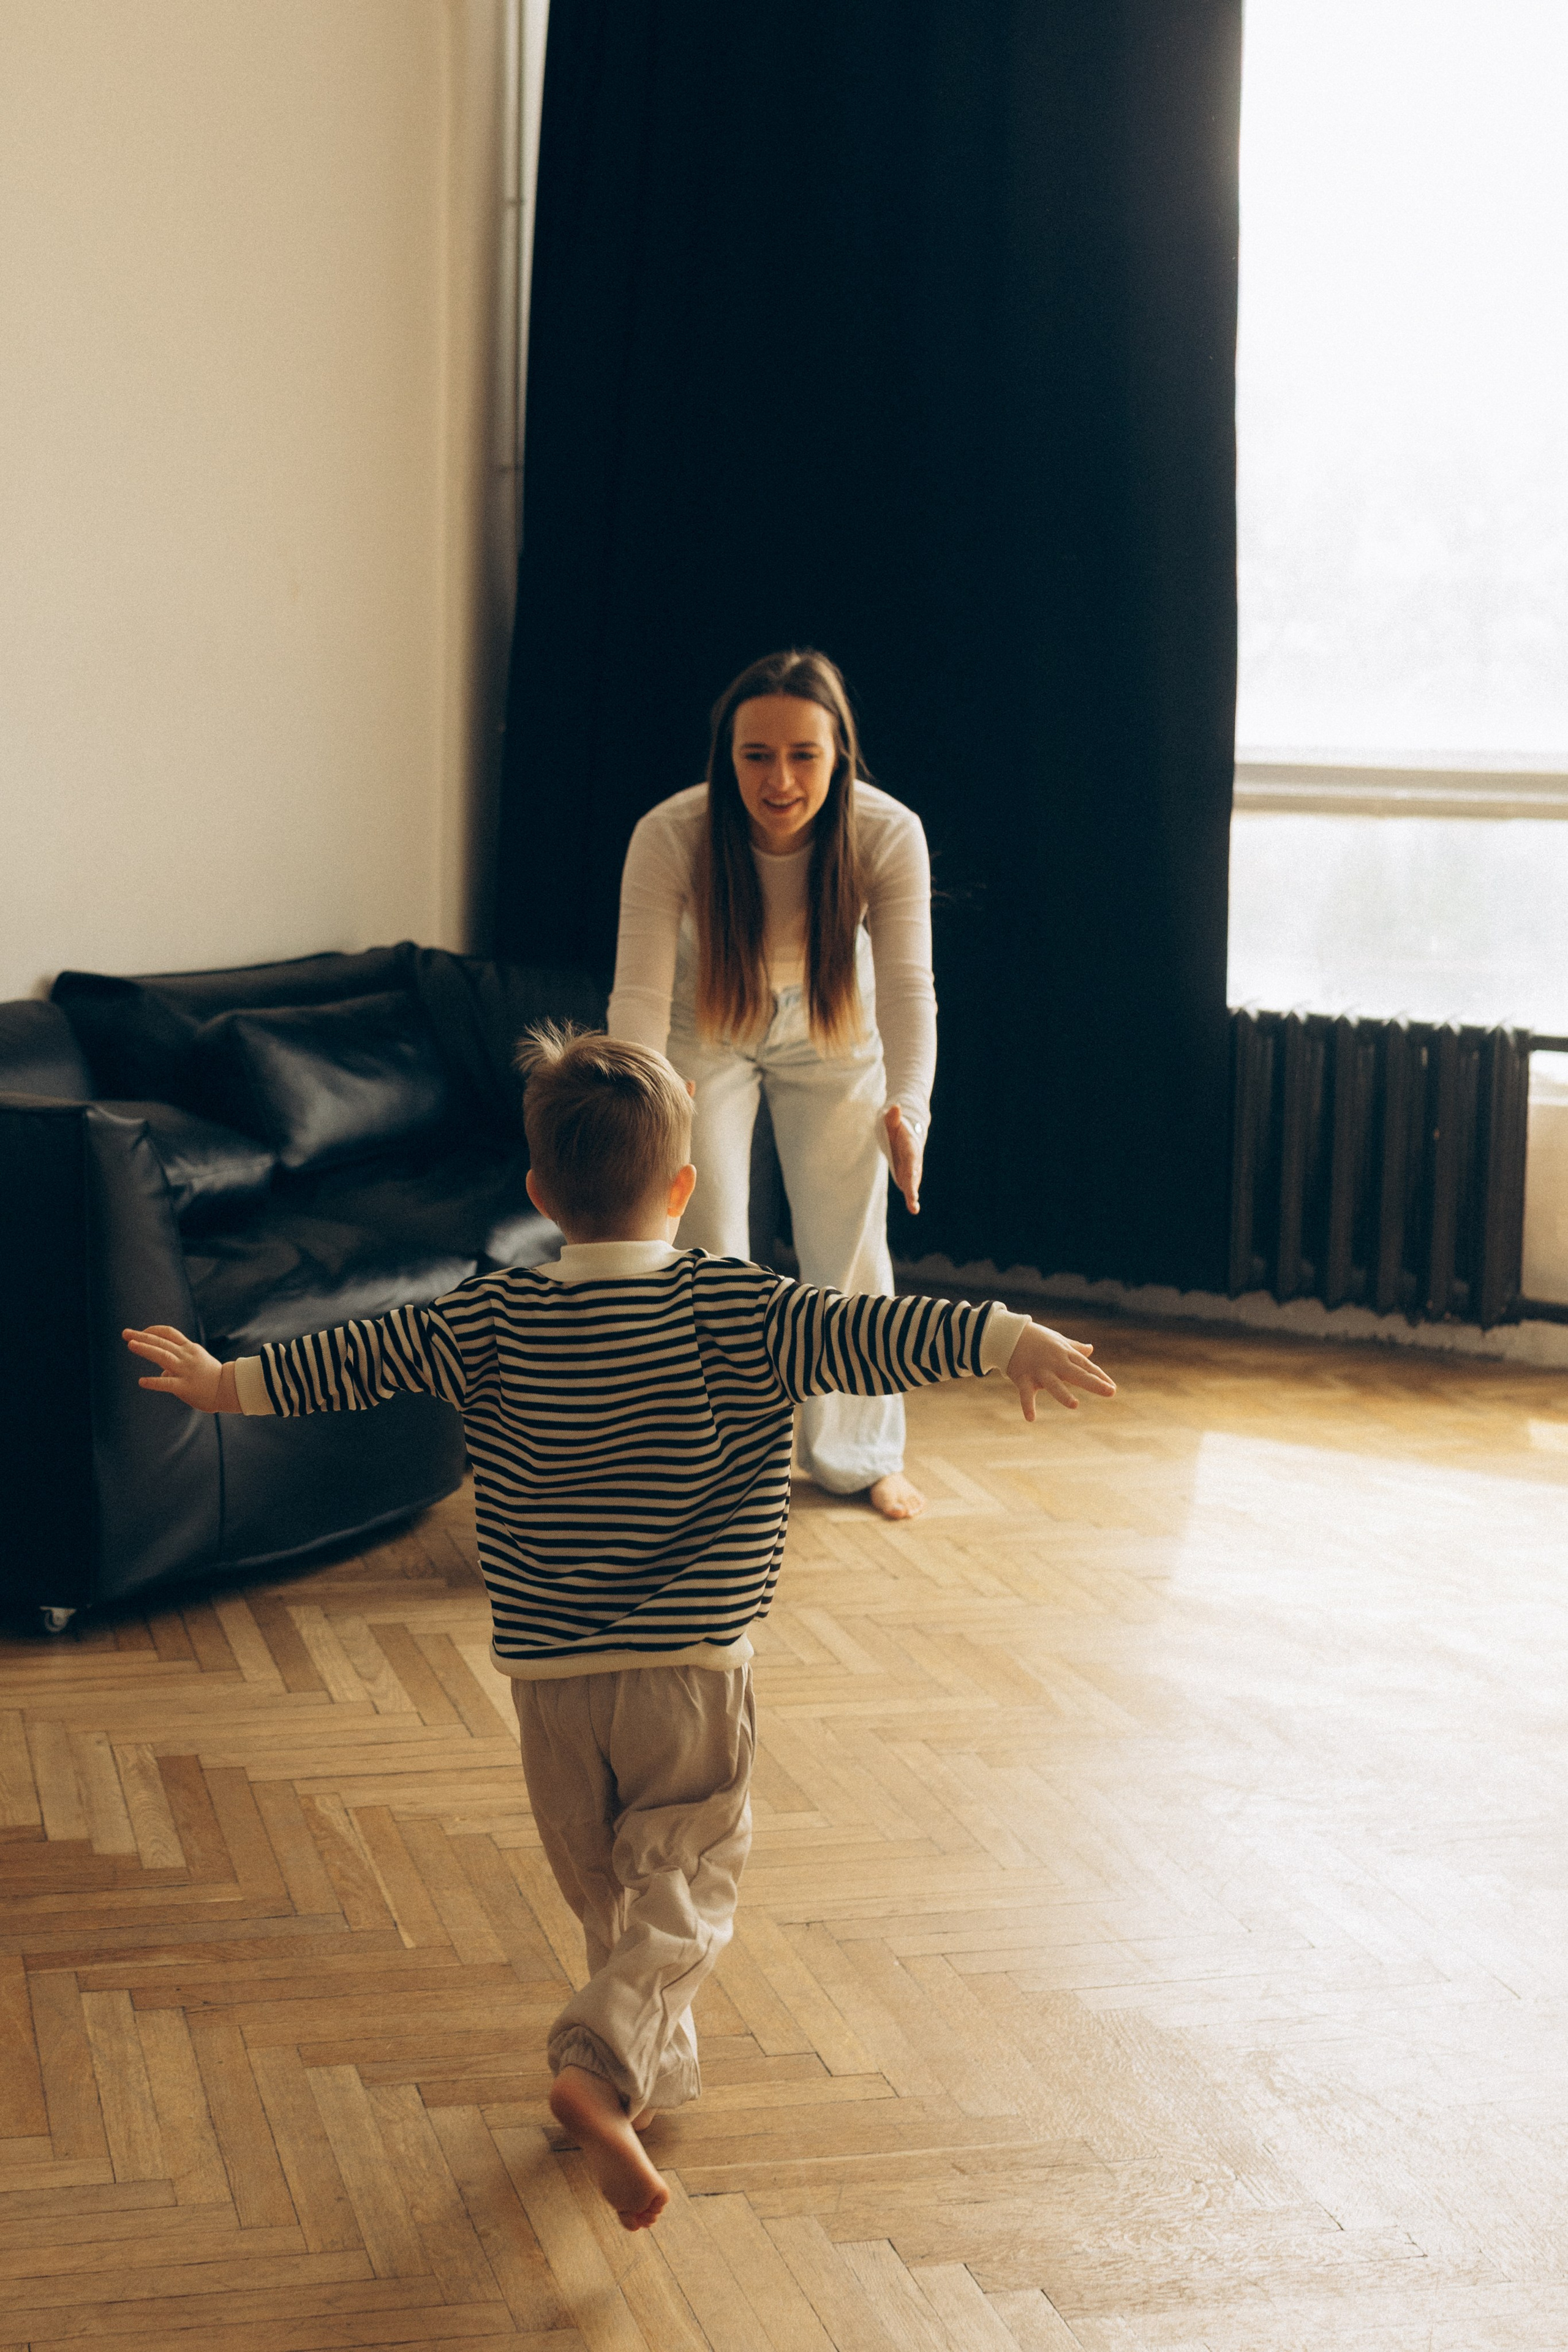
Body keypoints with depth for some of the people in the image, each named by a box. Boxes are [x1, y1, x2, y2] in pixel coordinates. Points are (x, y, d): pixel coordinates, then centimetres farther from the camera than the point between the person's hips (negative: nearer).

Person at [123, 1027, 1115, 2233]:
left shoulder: (493, 1322, -1)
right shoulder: (731, 1309, -9)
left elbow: (361, 1357, 8)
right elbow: (859, 1333, -19)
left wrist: (232, 1381, 22)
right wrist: (1005, 1339, -21)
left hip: (550, 1676, 3)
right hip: (692, 1669, -3)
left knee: (604, 1889, 21)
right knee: (684, 1891, 3)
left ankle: (662, 2066, 34)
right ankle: (603, 2066, -17)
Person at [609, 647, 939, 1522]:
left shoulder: (889, 835, -31)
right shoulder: (670, 837, -34)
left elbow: (908, 986, -30)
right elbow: (640, 994, -34)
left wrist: (908, 1105, -42)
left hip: (830, 1031, 1)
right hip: (709, 1030, -1)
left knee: (850, 1245, 6)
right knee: (709, 1249, -4)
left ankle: (861, 1455, 27)